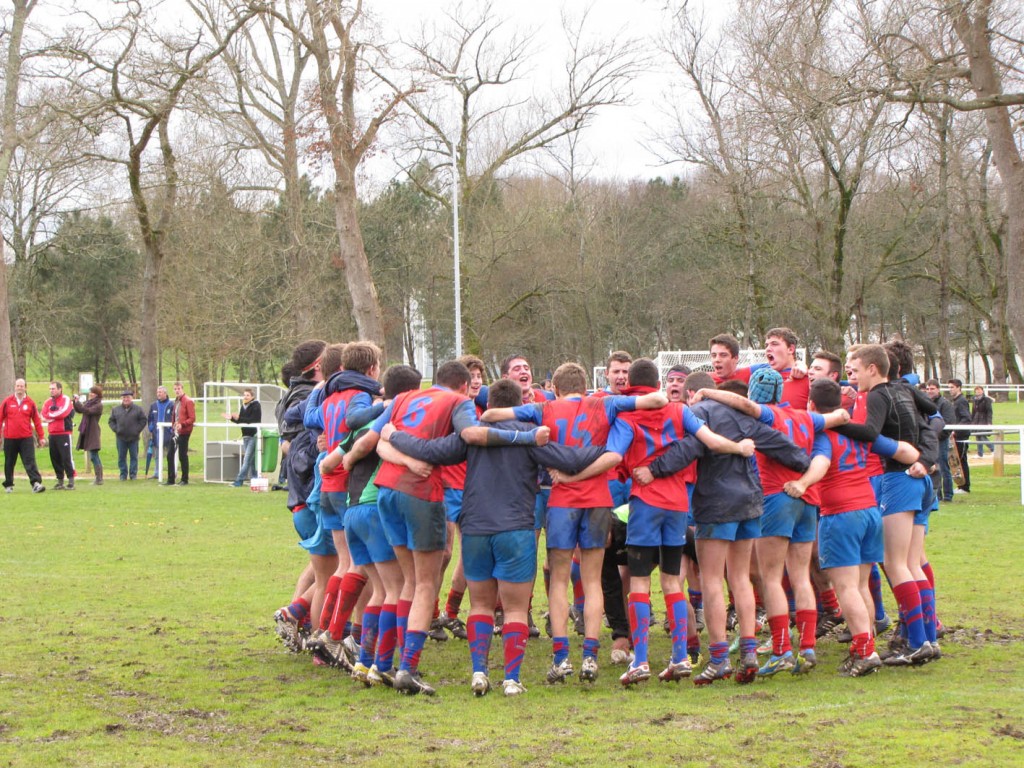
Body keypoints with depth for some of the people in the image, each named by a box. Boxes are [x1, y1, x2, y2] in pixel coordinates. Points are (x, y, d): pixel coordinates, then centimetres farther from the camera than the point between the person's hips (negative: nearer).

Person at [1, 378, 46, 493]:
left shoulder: (30, 402, 3)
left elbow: (37, 420, 6)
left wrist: (41, 437, 5)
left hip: (26, 438, -1)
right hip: (10, 438, 1)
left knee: (30, 461, -12)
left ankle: (36, 483, -21)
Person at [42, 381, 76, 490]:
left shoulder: (66, 400, -4)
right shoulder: (48, 402, 14)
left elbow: (63, 412, -18)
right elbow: (44, 416, 2)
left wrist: (51, 415, -3)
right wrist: (57, 415, -9)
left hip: (64, 433, -6)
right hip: (52, 434, 6)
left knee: (66, 457, -9)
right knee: (54, 458, 7)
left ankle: (71, 481, -7)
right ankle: (60, 481, 14)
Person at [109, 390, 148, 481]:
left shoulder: (138, 409, 1)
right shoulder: (115, 409, 7)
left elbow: (143, 420, 3)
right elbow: (111, 421, 11)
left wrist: (137, 430, -7)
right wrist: (115, 429, -3)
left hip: (133, 437, -2)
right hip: (121, 437, 2)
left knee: (134, 456, 2)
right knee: (121, 457, 5)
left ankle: (133, 474, 9)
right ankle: (123, 474, 11)